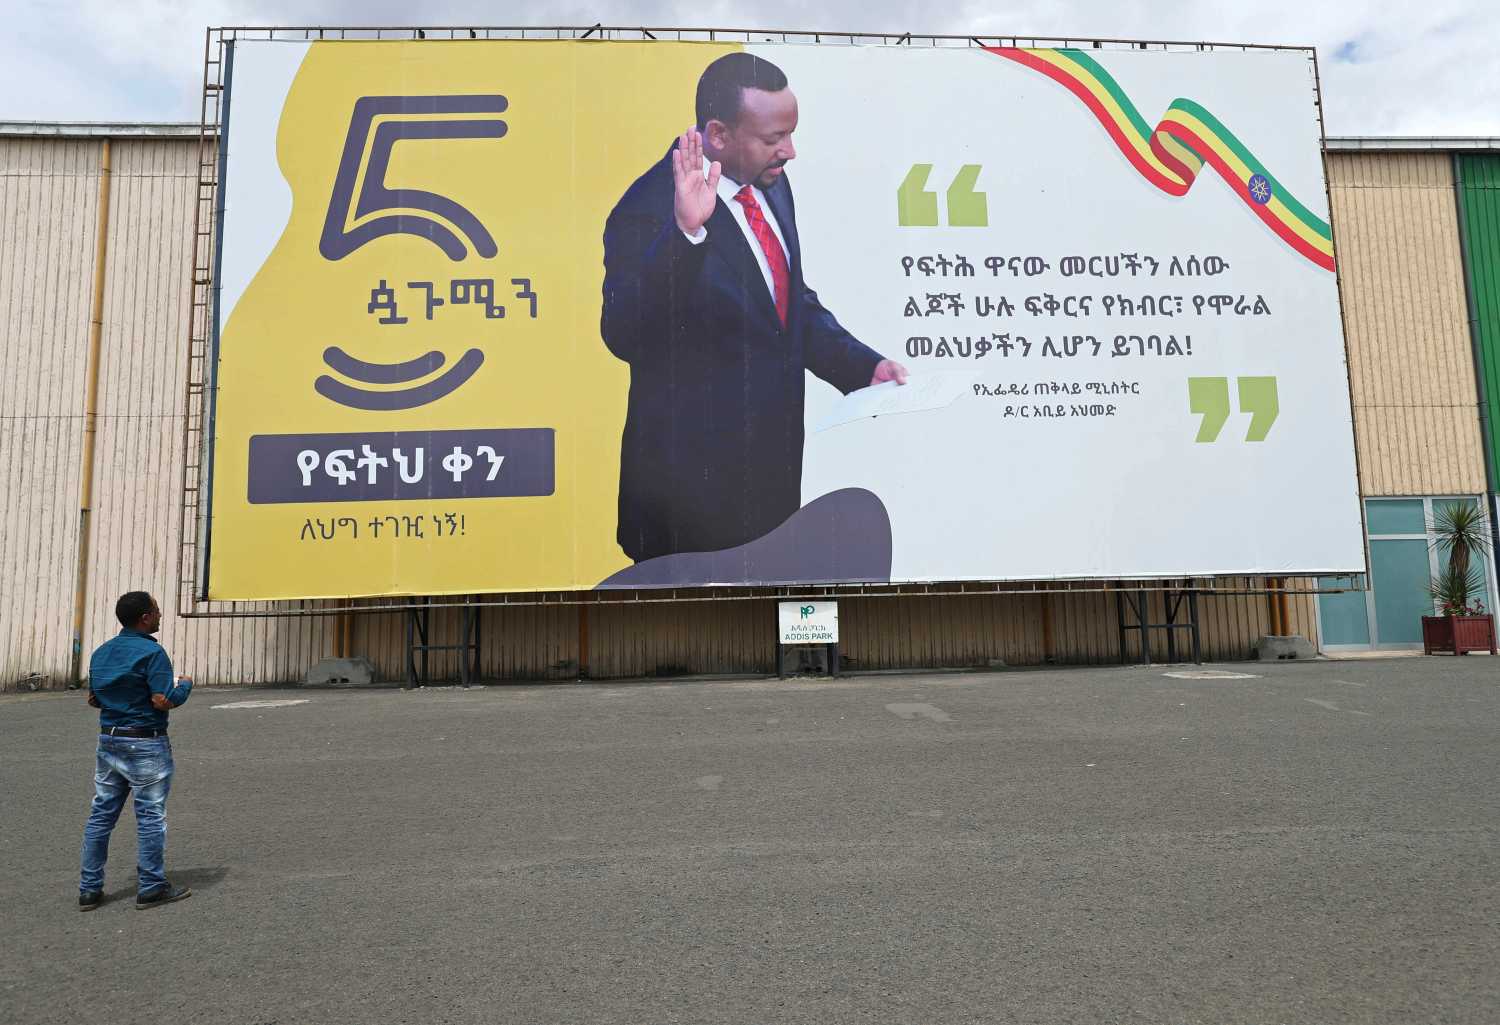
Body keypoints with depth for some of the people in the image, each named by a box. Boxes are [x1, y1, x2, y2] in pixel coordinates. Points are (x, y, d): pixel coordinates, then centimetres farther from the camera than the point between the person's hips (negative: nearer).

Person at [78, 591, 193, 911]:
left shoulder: (101, 652, 8)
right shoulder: (151, 652, -17)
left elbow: (93, 699, 14)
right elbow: (164, 701, -21)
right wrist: (185, 685, -3)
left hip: (108, 741, 8)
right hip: (145, 745, -7)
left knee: (101, 813, 13)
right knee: (150, 816, 2)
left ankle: (89, 888, 19)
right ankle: (151, 888, 9)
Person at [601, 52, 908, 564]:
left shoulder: (771, 183, 7)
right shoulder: (649, 211, -18)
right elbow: (624, 337, -28)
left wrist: (865, 366, 4)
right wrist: (685, 232, -38)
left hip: (775, 465, 7)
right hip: (697, 479, -7)